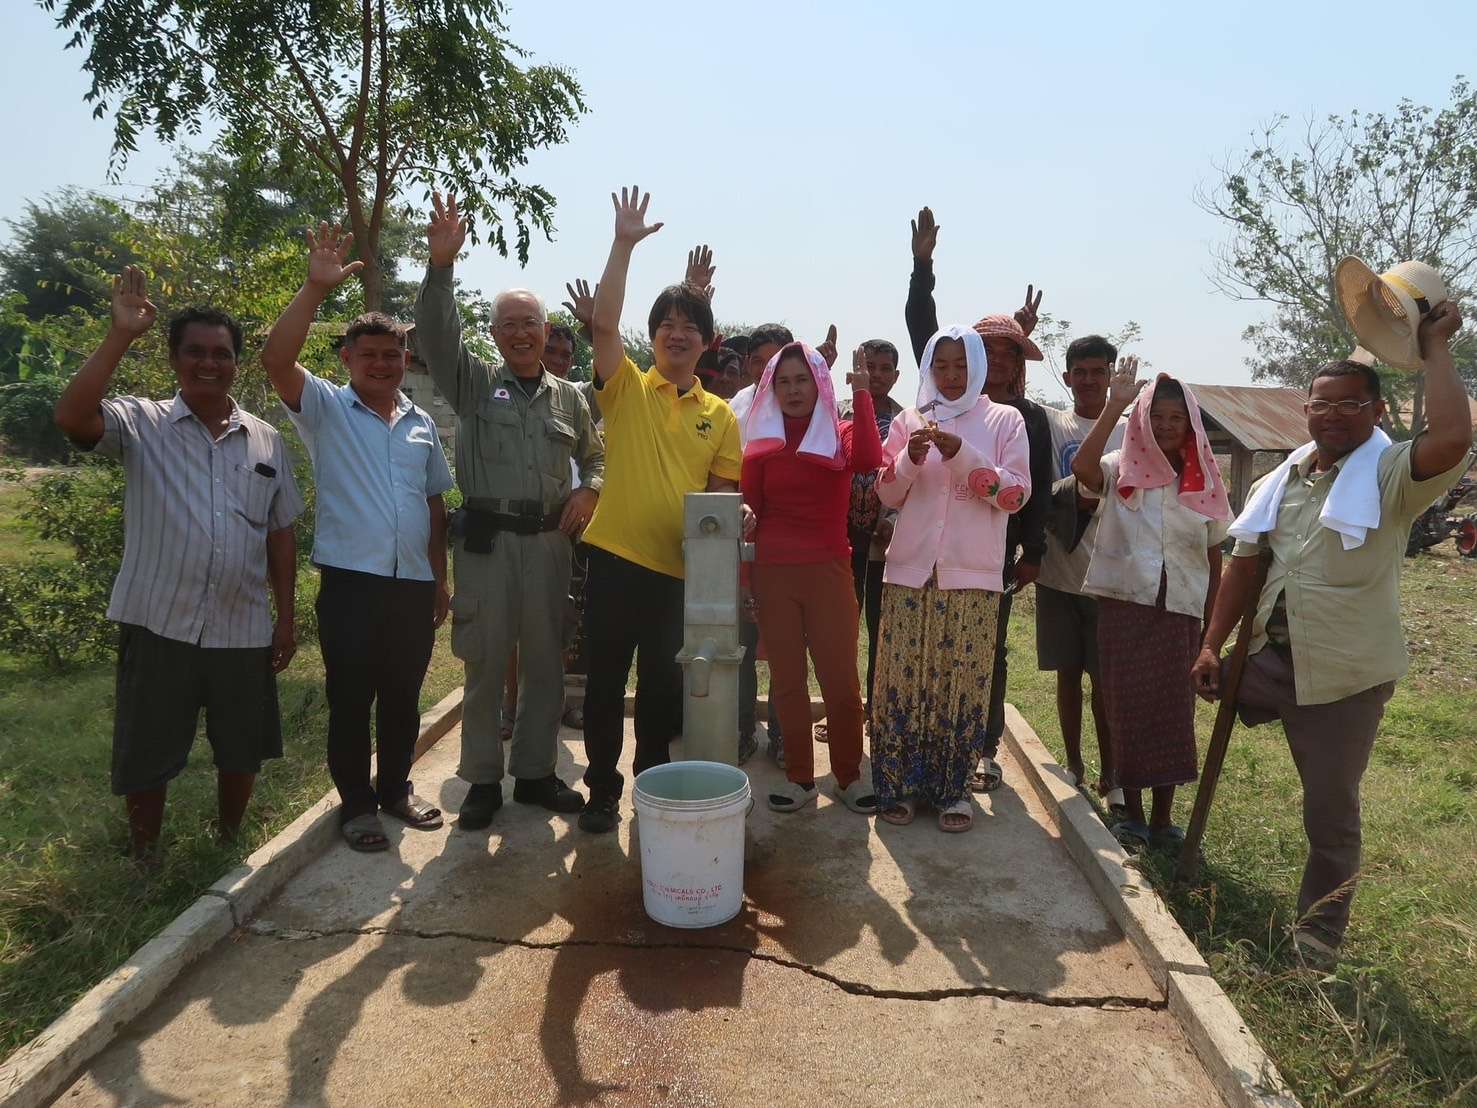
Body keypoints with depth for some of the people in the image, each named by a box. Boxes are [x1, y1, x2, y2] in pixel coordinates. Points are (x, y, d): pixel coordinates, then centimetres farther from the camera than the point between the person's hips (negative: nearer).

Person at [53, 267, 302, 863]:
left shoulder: (267, 440, 7)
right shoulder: (141, 424, -1)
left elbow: (280, 533, 9)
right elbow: (71, 417, -23)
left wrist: (286, 617, 6)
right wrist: (120, 335, -24)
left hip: (243, 630, 3)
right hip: (158, 625, -2)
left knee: (242, 752, 15)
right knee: (145, 758, 11)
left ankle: (230, 848, 38)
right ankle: (144, 861, 33)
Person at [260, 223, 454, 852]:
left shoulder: (422, 423, 13)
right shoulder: (326, 409, 1)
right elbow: (276, 359, -18)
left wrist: (441, 579, 14)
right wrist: (317, 288, -25)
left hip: (414, 583, 4)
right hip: (351, 581, -4)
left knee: (403, 697, 14)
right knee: (351, 699, 5)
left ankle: (395, 788, 30)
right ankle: (356, 803, 20)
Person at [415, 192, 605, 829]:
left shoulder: (568, 396, 13)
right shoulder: (474, 383, 5)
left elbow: (596, 456, 21)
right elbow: (436, 335, -11)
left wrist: (587, 492, -1)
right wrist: (440, 265, -25)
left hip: (549, 540, 3)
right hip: (487, 540, -2)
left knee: (545, 662, 9)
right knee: (485, 663, 4)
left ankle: (536, 772, 23)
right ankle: (483, 781, 16)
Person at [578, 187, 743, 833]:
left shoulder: (719, 415, 8)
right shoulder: (626, 388, 2)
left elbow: (723, 493, 10)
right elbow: (603, 323, -12)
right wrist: (624, 246, -13)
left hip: (681, 568, 2)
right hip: (616, 558, -2)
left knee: (662, 684, 13)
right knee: (606, 679, 8)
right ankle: (602, 791, 24)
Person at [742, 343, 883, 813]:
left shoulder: (841, 434, 4)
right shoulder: (761, 442, 7)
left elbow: (869, 460, -19)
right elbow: (749, 510, 7)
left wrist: (861, 394, -15)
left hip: (829, 569, -1)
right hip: (773, 571, 2)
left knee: (840, 678, 2)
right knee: (786, 679, 8)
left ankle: (850, 775, 18)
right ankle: (799, 776, 21)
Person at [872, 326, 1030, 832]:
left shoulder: (1004, 420, 5)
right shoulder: (909, 420, 11)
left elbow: (1016, 494, -4)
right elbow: (887, 494, 8)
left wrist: (963, 455, -16)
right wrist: (910, 458, -12)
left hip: (972, 572, -1)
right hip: (911, 568, 2)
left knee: (963, 679, -1)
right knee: (902, 676, 1)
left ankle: (953, 788, 12)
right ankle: (899, 783, 13)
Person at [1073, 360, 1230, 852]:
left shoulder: (1204, 485, 6)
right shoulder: (1121, 472, -2)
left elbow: (1214, 562, 10)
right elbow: (1081, 466, -26)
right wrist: (1115, 404, -26)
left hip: (1179, 614, 2)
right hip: (1123, 608, -2)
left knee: (1172, 715, 7)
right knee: (1127, 711, 5)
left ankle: (1162, 818, 21)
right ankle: (1131, 814, 19)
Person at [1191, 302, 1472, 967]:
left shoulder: (1391, 477, -10)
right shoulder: (1277, 483, 7)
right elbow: (1243, 567, 7)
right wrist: (1211, 647, 0)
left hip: (1346, 676, -5)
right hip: (1270, 658, 6)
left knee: (1330, 814, 7)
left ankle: (1318, 937, 29)